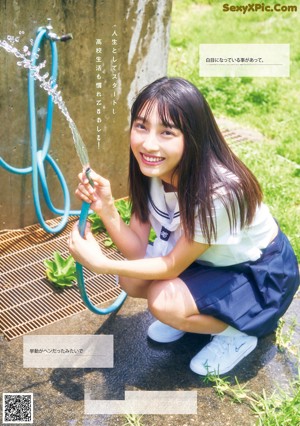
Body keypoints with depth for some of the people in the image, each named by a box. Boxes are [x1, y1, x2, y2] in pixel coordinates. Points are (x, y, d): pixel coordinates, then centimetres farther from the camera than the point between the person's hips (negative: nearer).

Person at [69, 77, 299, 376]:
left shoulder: (218, 191, -37)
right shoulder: (151, 171, -17)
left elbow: (172, 267, -26)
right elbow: (137, 251, -15)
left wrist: (101, 264, -32)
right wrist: (106, 209, -31)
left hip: (260, 273, -6)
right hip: (206, 260, 7)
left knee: (164, 302, -26)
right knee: (130, 280, -12)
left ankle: (237, 332, 1)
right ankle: (194, 312, 13)